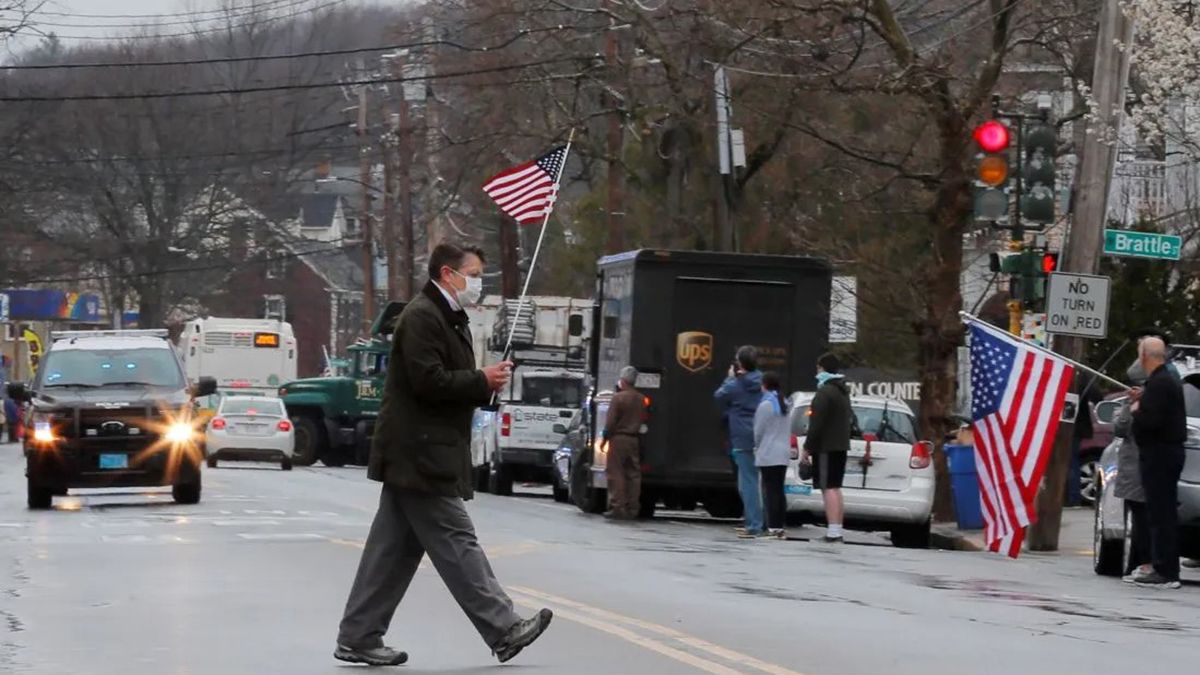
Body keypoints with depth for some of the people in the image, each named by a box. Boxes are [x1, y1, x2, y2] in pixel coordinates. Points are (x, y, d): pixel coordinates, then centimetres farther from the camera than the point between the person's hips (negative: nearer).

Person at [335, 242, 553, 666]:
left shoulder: (449, 320, 20)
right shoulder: (422, 317, -13)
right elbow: (429, 381, -22)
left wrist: (486, 385, 5)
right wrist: (482, 381, -12)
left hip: (415, 456, 11)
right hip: (420, 456, -11)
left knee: (394, 550, 10)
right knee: (457, 543, -7)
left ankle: (358, 638, 11)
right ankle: (502, 631, -5)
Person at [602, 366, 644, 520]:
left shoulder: (618, 397, -11)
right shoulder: (640, 399, 6)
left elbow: (610, 422, -10)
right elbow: (642, 421, 8)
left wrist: (605, 439, -3)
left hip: (619, 438, -5)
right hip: (635, 440, 5)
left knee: (616, 474, -1)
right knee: (633, 475, 8)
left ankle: (618, 507, -6)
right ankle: (632, 509, 8)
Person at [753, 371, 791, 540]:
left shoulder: (765, 405, -12)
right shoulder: (784, 404, 14)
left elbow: (758, 431, -8)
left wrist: (757, 448, 7)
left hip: (768, 455, -8)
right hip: (783, 454, 8)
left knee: (770, 490, -7)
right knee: (779, 490, 11)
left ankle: (773, 527, -11)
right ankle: (779, 526, 11)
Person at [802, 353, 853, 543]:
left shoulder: (825, 392, -15)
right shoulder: (843, 392, 18)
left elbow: (816, 424, -20)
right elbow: (850, 420, 24)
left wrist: (807, 449, -16)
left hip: (826, 448, -10)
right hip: (840, 447, 10)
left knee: (829, 488, -12)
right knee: (835, 488, 15)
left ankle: (834, 532, -19)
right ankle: (837, 531, 17)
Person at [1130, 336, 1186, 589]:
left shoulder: (1158, 383, -17)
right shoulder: (1169, 380, 16)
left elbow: (1151, 420, -25)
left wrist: (1137, 411, -7)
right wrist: (1142, 402, 16)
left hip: (1158, 454, -11)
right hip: (1170, 451, 11)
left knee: (1161, 514, -9)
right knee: (1164, 514, 13)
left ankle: (1166, 572, -10)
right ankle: (1167, 570, 16)